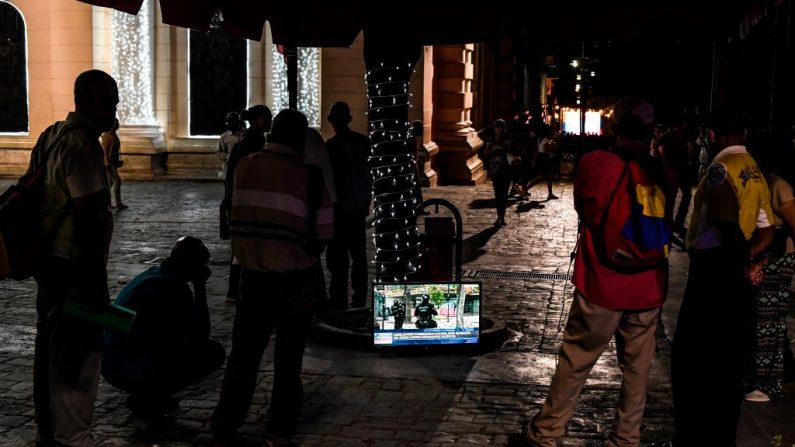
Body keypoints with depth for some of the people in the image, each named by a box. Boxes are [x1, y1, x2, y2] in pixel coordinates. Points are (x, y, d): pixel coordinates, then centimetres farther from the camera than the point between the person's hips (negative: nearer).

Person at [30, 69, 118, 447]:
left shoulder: (51, 136, 11)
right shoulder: (83, 144, -18)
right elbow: (86, 216, -22)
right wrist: (98, 284, -20)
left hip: (50, 260, 10)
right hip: (74, 266, -10)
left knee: (51, 350, 17)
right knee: (79, 356, -1)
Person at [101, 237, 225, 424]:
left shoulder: (150, 275, 13)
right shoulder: (174, 289, -16)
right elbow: (201, 336, -9)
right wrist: (200, 287, -5)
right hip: (134, 373, -10)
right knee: (214, 352, -4)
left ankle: (146, 394, 16)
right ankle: (145, 400, -4)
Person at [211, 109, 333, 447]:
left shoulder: (245, 168, -1)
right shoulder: (308, 175, -11)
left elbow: (240, 219, 2)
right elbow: (323, 233, -7)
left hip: (254, 275, 3)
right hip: (297, 278, -2)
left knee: (245, 351, 13)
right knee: (289, 355, 12)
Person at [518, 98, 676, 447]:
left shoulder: (595, 162, -10)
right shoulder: (663, 174, 0)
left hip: (601, 287, -2)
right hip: (648, 289, 3)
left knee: (574, 364, 7)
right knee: (637, 369, 11)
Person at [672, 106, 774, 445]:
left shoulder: (721, 167, -14)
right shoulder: (755, 173, 12)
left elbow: (727, 222, -25)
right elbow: (766, 230, 11)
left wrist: (741, 262, -15)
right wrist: (749, 258, -2)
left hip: (713, 271, -9)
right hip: (733, 273, 9)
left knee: (691, 358, 1)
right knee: (727, 363, 15)